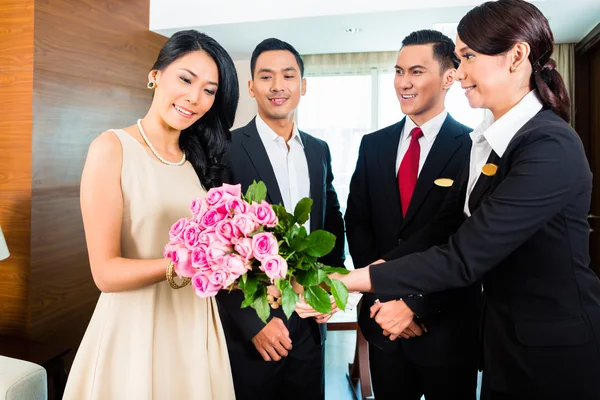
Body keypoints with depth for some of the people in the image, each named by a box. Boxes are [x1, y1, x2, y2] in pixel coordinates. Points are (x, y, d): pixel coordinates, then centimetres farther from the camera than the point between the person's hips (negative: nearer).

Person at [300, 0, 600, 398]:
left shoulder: (551, 148, -24)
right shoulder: (490, 139, 3)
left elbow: (464, 258, -29)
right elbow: (444, 217, 3)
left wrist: (347, 281, -27)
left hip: (557, 349, -7)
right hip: (505, 334, 7)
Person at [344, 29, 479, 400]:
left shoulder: (475, 147, -10)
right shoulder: (374, 145, 4)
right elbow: (357, 224, 3)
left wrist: (417, 307, -15)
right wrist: (383, 297, -6)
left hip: (447, 323, -3)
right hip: (384, 317, 4)